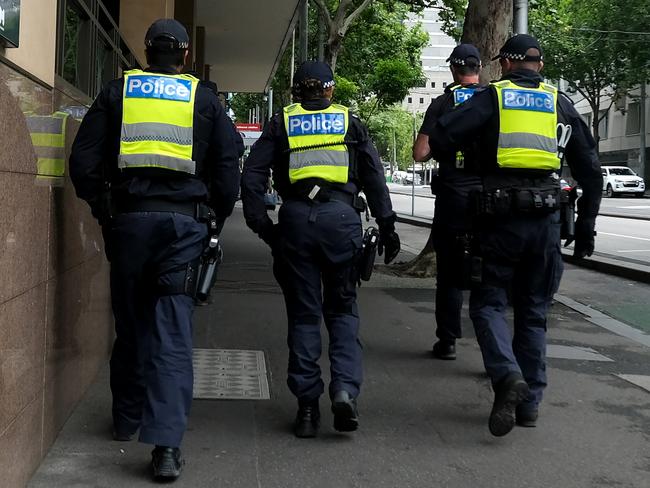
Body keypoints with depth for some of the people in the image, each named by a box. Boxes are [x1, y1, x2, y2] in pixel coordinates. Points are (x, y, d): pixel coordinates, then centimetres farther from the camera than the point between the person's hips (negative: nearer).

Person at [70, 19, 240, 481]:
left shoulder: (117, 91, 9)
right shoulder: (204, 98, 8)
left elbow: (83, 162, 4)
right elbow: (228, 170, 5)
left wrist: (103, 209, 15)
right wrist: (216, 220, 17)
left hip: (128, 217, 1)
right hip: (184, 221, -1)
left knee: (131, 322, 16)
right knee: (172, 330, -4)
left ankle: (127, 419, 30)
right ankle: (166, 443, -13)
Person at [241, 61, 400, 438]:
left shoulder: (281, 124, 15)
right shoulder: (350, 122, 15)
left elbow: (252, 177, 7)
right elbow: (375, 177, 9)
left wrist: (262, 225, 8)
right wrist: (387, 226, 10)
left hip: (296, 219, 0)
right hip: (341, 217, 0)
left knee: (304, 314, 8)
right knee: (343, 309, 11)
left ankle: (308, 406, 9)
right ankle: (345, 390, -6)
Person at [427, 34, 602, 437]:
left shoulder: (492, 97, 3)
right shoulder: (559, 104, 12)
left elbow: (440, 138, -10)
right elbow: (591, 169, 13)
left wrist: (452, 158, 13)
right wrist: (586, 225, 18)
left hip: (500, 218, -3)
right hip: (546, 220, 3)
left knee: (488, 302, 8)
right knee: (533, 312, 13)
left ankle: (508, 375, -16)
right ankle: (530, 403, 14)